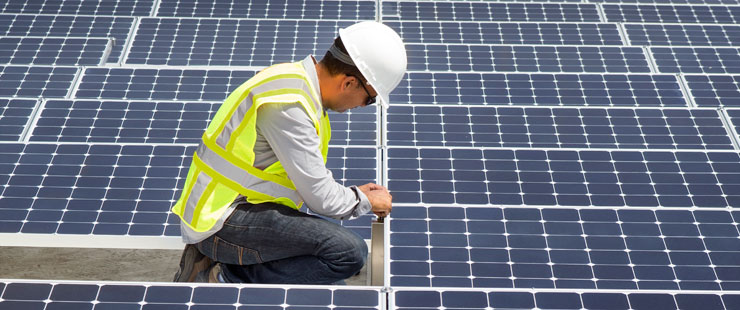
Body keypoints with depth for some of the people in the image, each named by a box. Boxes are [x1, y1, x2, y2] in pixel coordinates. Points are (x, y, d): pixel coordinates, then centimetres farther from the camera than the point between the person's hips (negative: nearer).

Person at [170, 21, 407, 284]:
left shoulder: (296, 80, 9)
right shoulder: (287, 104, -22)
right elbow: (321, 198, -18)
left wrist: (353, 194, 19)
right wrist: (367, 202, 0)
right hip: (223, 220, -11)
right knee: (349, 253, -22)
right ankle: (227, 280, -12)